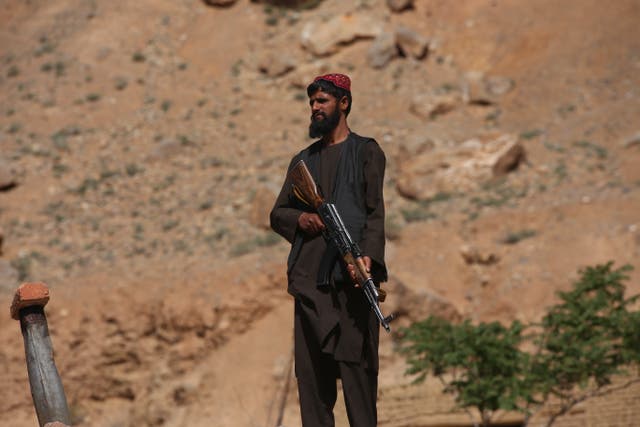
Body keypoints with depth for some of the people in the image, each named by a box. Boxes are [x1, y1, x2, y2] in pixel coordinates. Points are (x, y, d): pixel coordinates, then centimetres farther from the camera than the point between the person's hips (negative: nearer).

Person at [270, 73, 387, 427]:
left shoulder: (366, 151, 7)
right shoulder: (304, 160, 22)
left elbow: (376, 212, -3)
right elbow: (277, 213, 21)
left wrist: (368, 255, -20)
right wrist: (299, 218, -3)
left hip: (350, 275, -5)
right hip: (308, 276, 5)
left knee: (356, 362, -9)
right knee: (310, 365, 1)